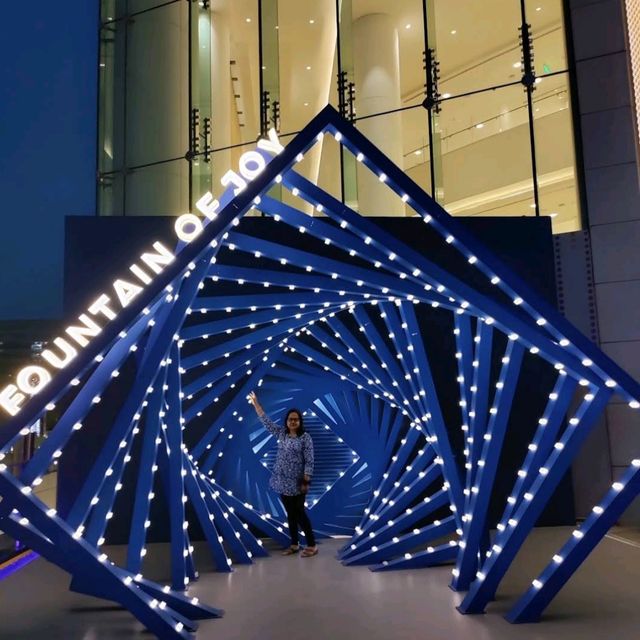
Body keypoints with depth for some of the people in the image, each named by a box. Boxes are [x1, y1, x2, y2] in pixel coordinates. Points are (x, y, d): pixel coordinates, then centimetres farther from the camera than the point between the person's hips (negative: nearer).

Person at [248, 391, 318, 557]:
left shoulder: (305, 438, -9)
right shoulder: (281, 434, 6)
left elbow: (309, 462, -11)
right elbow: (266, 422, 10)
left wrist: (306, 482, -15)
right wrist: (256, 404, 8)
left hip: (296, 483, -5)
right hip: (283, 482, 5)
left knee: (299, 513, -3)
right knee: (290, 514, 12)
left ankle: (312, 545, 7)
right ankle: (294, 545, 22)